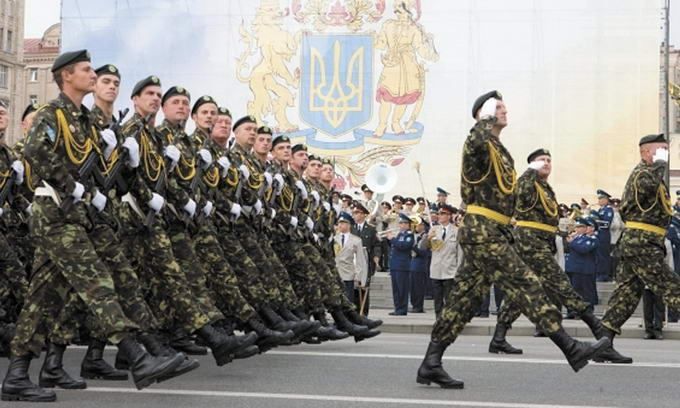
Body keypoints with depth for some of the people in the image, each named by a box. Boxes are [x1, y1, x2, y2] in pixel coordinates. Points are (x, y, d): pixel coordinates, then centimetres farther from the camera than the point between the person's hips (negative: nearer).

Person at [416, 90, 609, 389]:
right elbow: (478, 140, -34)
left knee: (464, 297, 7)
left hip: (490, 233, 10)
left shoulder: (502, 153, 23)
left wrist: (507, 236, 24)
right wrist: (488, 117, -15)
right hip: (482, 231, -10)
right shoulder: (477, 144, -7)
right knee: (524, 284, -11)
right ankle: (572, 350, -10)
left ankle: (431, 364, 9)